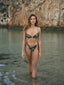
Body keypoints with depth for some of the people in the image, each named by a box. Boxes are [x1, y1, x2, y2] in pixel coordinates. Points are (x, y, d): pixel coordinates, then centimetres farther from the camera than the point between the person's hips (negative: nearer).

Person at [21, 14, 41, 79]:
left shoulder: (38, 29, -7)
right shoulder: (26, 29, -8)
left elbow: (39, 41, -2)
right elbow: (24, 40, -3)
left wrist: (40, 52, -2)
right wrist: (22, 51, -5)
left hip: (35, 47, -1)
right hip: (28, 47, 1)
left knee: (34, 65, -5)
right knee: (29, 62, 20)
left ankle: (34, 77, 5)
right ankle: (30, 73, 44)